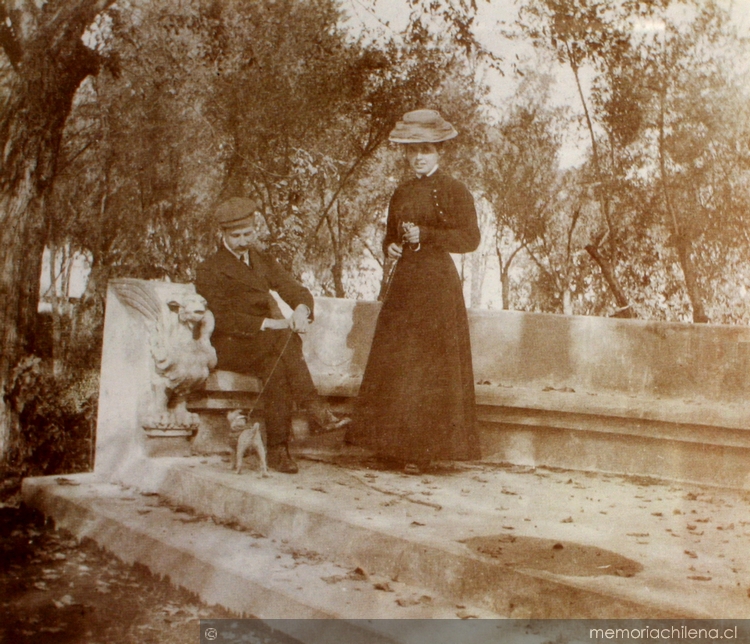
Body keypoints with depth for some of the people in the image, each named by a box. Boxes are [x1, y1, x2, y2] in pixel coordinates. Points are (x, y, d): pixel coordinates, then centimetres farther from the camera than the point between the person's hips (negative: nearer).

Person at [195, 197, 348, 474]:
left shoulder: (262, 261, 20)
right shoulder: (209, 270, 2)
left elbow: (297, 290, 8)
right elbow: (223, 319, -12)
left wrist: (301, 309, -18)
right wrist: (268, 324, -25)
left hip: (266, 342, 4)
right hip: (229, 347, -4)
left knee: (276, 367, -33)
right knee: (285, 337, -32)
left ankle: (278, 450, -36)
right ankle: (316, 410, -35)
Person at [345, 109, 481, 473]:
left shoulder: (454, 191, -2)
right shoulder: (402, 193, 17)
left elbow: (470, 238, -10)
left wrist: (424, 234, -15)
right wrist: (391, 247, 3)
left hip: (437, 285, -6)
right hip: (404, 282, 6)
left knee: (431, 367, -4)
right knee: (394, 364, 3)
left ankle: (425, 448, 2)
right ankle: (397, 444, 11)